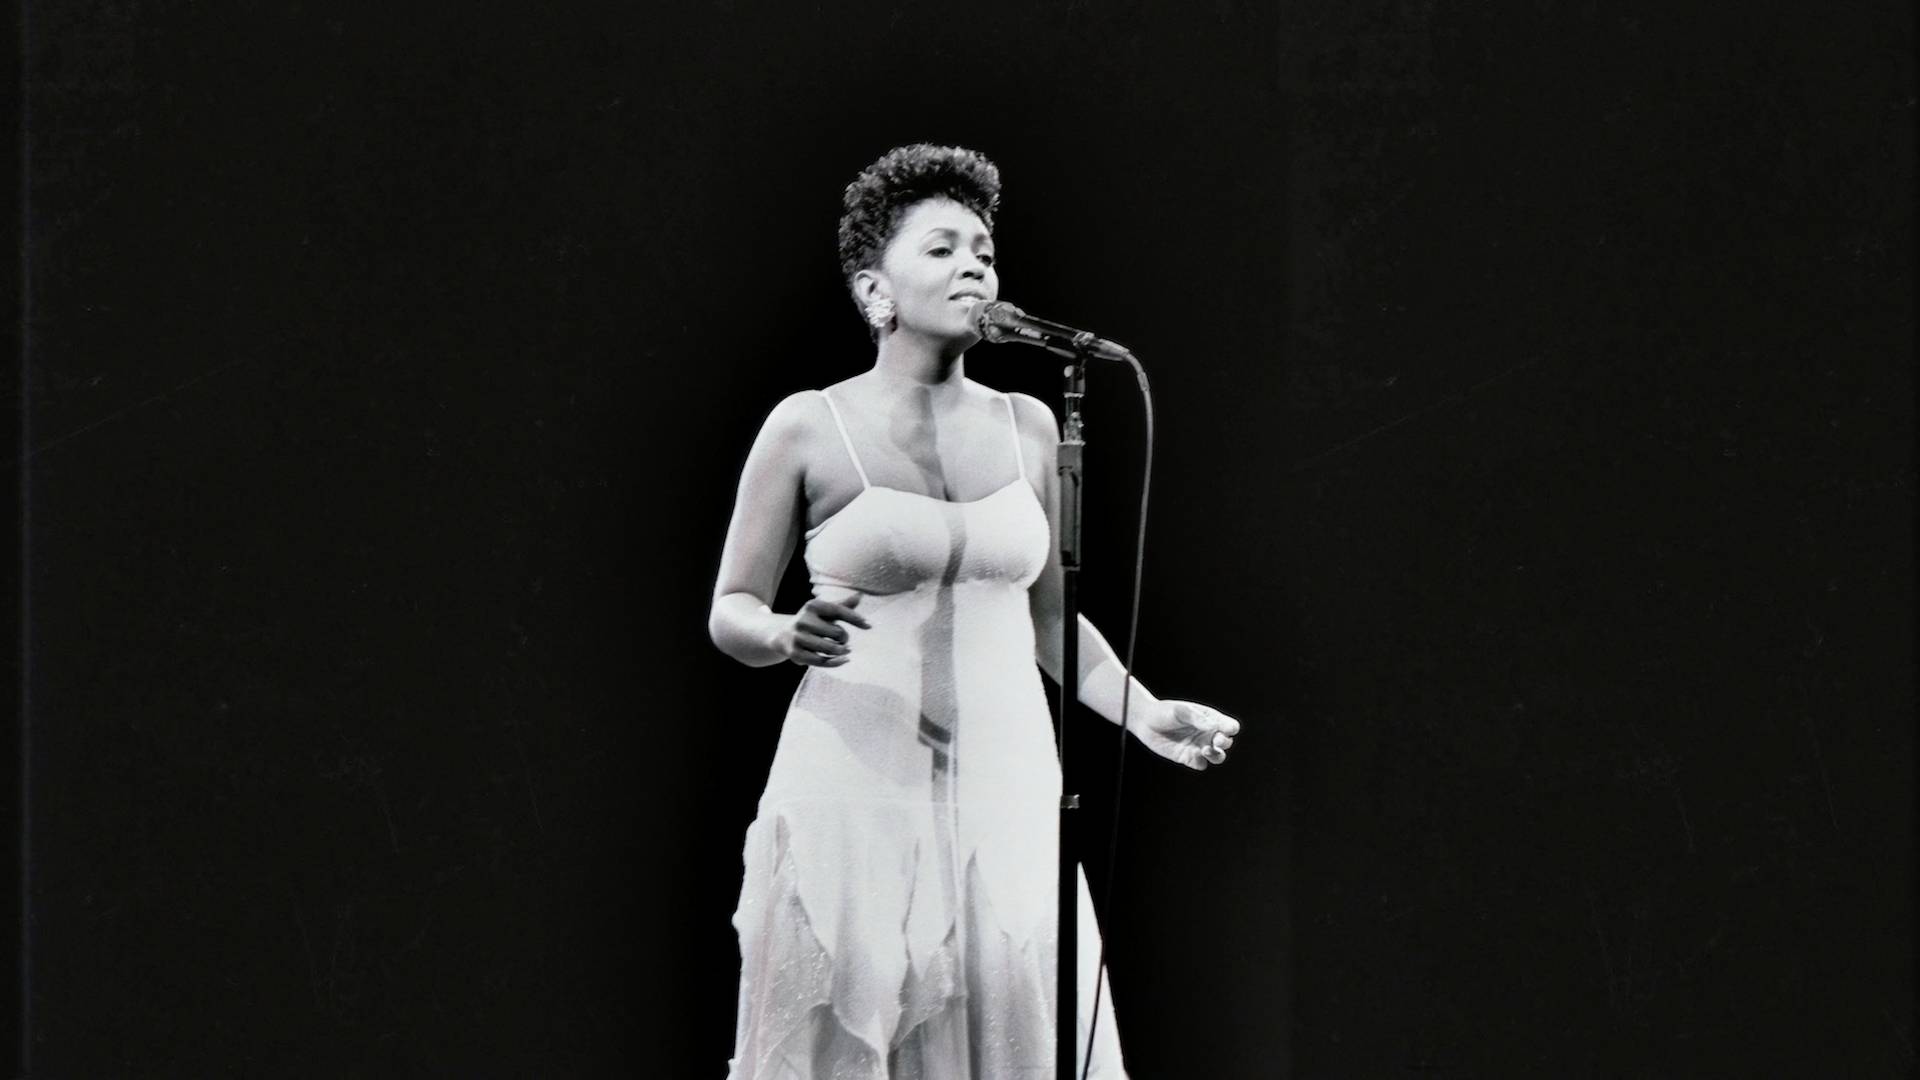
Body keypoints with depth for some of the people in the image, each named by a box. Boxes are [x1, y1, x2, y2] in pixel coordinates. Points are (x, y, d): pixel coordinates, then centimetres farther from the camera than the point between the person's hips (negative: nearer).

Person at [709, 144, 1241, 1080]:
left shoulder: (1027, 428, 10)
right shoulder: (809, 428, -2)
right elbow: (729, 612, 2)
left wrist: (1146, 715, 3)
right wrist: (791, 636, -19)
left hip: (1005, 790, 4)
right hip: (857, 788, -4)